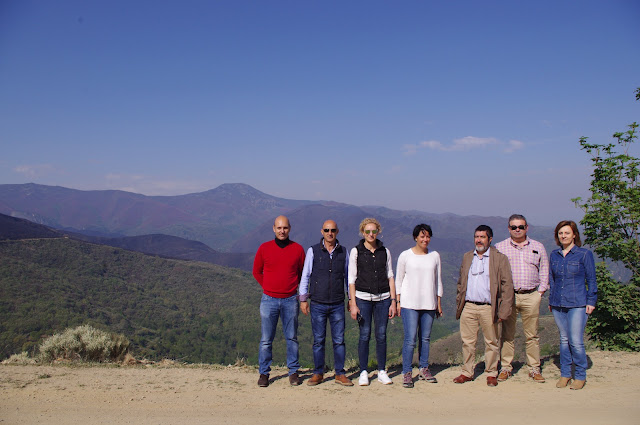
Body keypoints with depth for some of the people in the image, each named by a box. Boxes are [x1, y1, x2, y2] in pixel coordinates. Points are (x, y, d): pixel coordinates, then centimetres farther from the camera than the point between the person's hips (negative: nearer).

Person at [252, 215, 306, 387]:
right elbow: (257, 271, 12)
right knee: (266, 339, 4)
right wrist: (268, 288, 8)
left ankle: (293, 372, 20)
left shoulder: (298, 249, 1)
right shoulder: (264, 248, 0)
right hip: (269, 300, 0)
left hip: (290, 300, 1)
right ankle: (264, 373, 15)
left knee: (292, 338, 8)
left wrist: (301, 293, 7)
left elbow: (303, 272, 14)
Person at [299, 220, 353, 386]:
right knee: (318, 340, 5)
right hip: (318, 304, -1)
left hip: (338, 304, 1)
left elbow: (348, 276, 14)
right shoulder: (313, 251, 1)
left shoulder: (343, 252, 6)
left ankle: (340, 374, 15)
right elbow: (305, 276, 4)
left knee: (339, 340, 4)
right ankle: (318, 373, 16)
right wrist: (303, 299, 1)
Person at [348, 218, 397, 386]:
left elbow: (390, 277, 10)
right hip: (363, 297, -2)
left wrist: (393, 301, 4)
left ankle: (382, 371, 16)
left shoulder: (385, 252, 8)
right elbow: (351, 279, -1)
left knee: (381, 334, 4)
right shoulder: (356, 252, 1)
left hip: (383, 298, 2)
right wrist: (353, 303, -7)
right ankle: (363, 372, 11)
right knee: (365, 334, -1)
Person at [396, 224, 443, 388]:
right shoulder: (405, 256, 0)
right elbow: (398, 280, 3)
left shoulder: (435, 256, 9)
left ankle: (424, 369, 23)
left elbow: (438, 281, 14)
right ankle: (406, 373, 2)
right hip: (409, 303, -3)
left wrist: (439, 303, 12)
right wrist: (398, 302, -1)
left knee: (426, 338, 8)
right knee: (410, 339, -8)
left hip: (429, 304, 3)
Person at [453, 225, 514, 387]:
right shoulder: (467, 257, 14)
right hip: (468, 307, 3)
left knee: (491, 343, 6)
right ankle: (467, 372, 19)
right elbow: (460, 283, 18)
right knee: (467, 342, 7)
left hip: (489, 308, -3)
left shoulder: (500, 258, 0)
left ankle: (491, 374, 20)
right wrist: (459, 304, 9)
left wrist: (503, 311, -9)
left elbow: (507, 286, -3)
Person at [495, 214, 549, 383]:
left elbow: (544, 271, 15)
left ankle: (534, 369, 14)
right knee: (507, 335, 3)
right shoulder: (500, 247, 7)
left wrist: (540, 291, 4)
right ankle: (505, 368, 12)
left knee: (532, 335, 4)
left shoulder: (538, 247, 12)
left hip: (531, 296, 1)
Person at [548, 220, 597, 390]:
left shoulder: (584, 254, -2)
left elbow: (591, 280, 1)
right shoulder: (554, 255, 10)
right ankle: (565, 374, 20)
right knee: (564, 339, 11)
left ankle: (580, 376, 10)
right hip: (558, 304, 4)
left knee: (576, 341, -6)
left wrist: (591, 301, -4)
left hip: (577, 304, -4)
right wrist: (551, 300, 14)